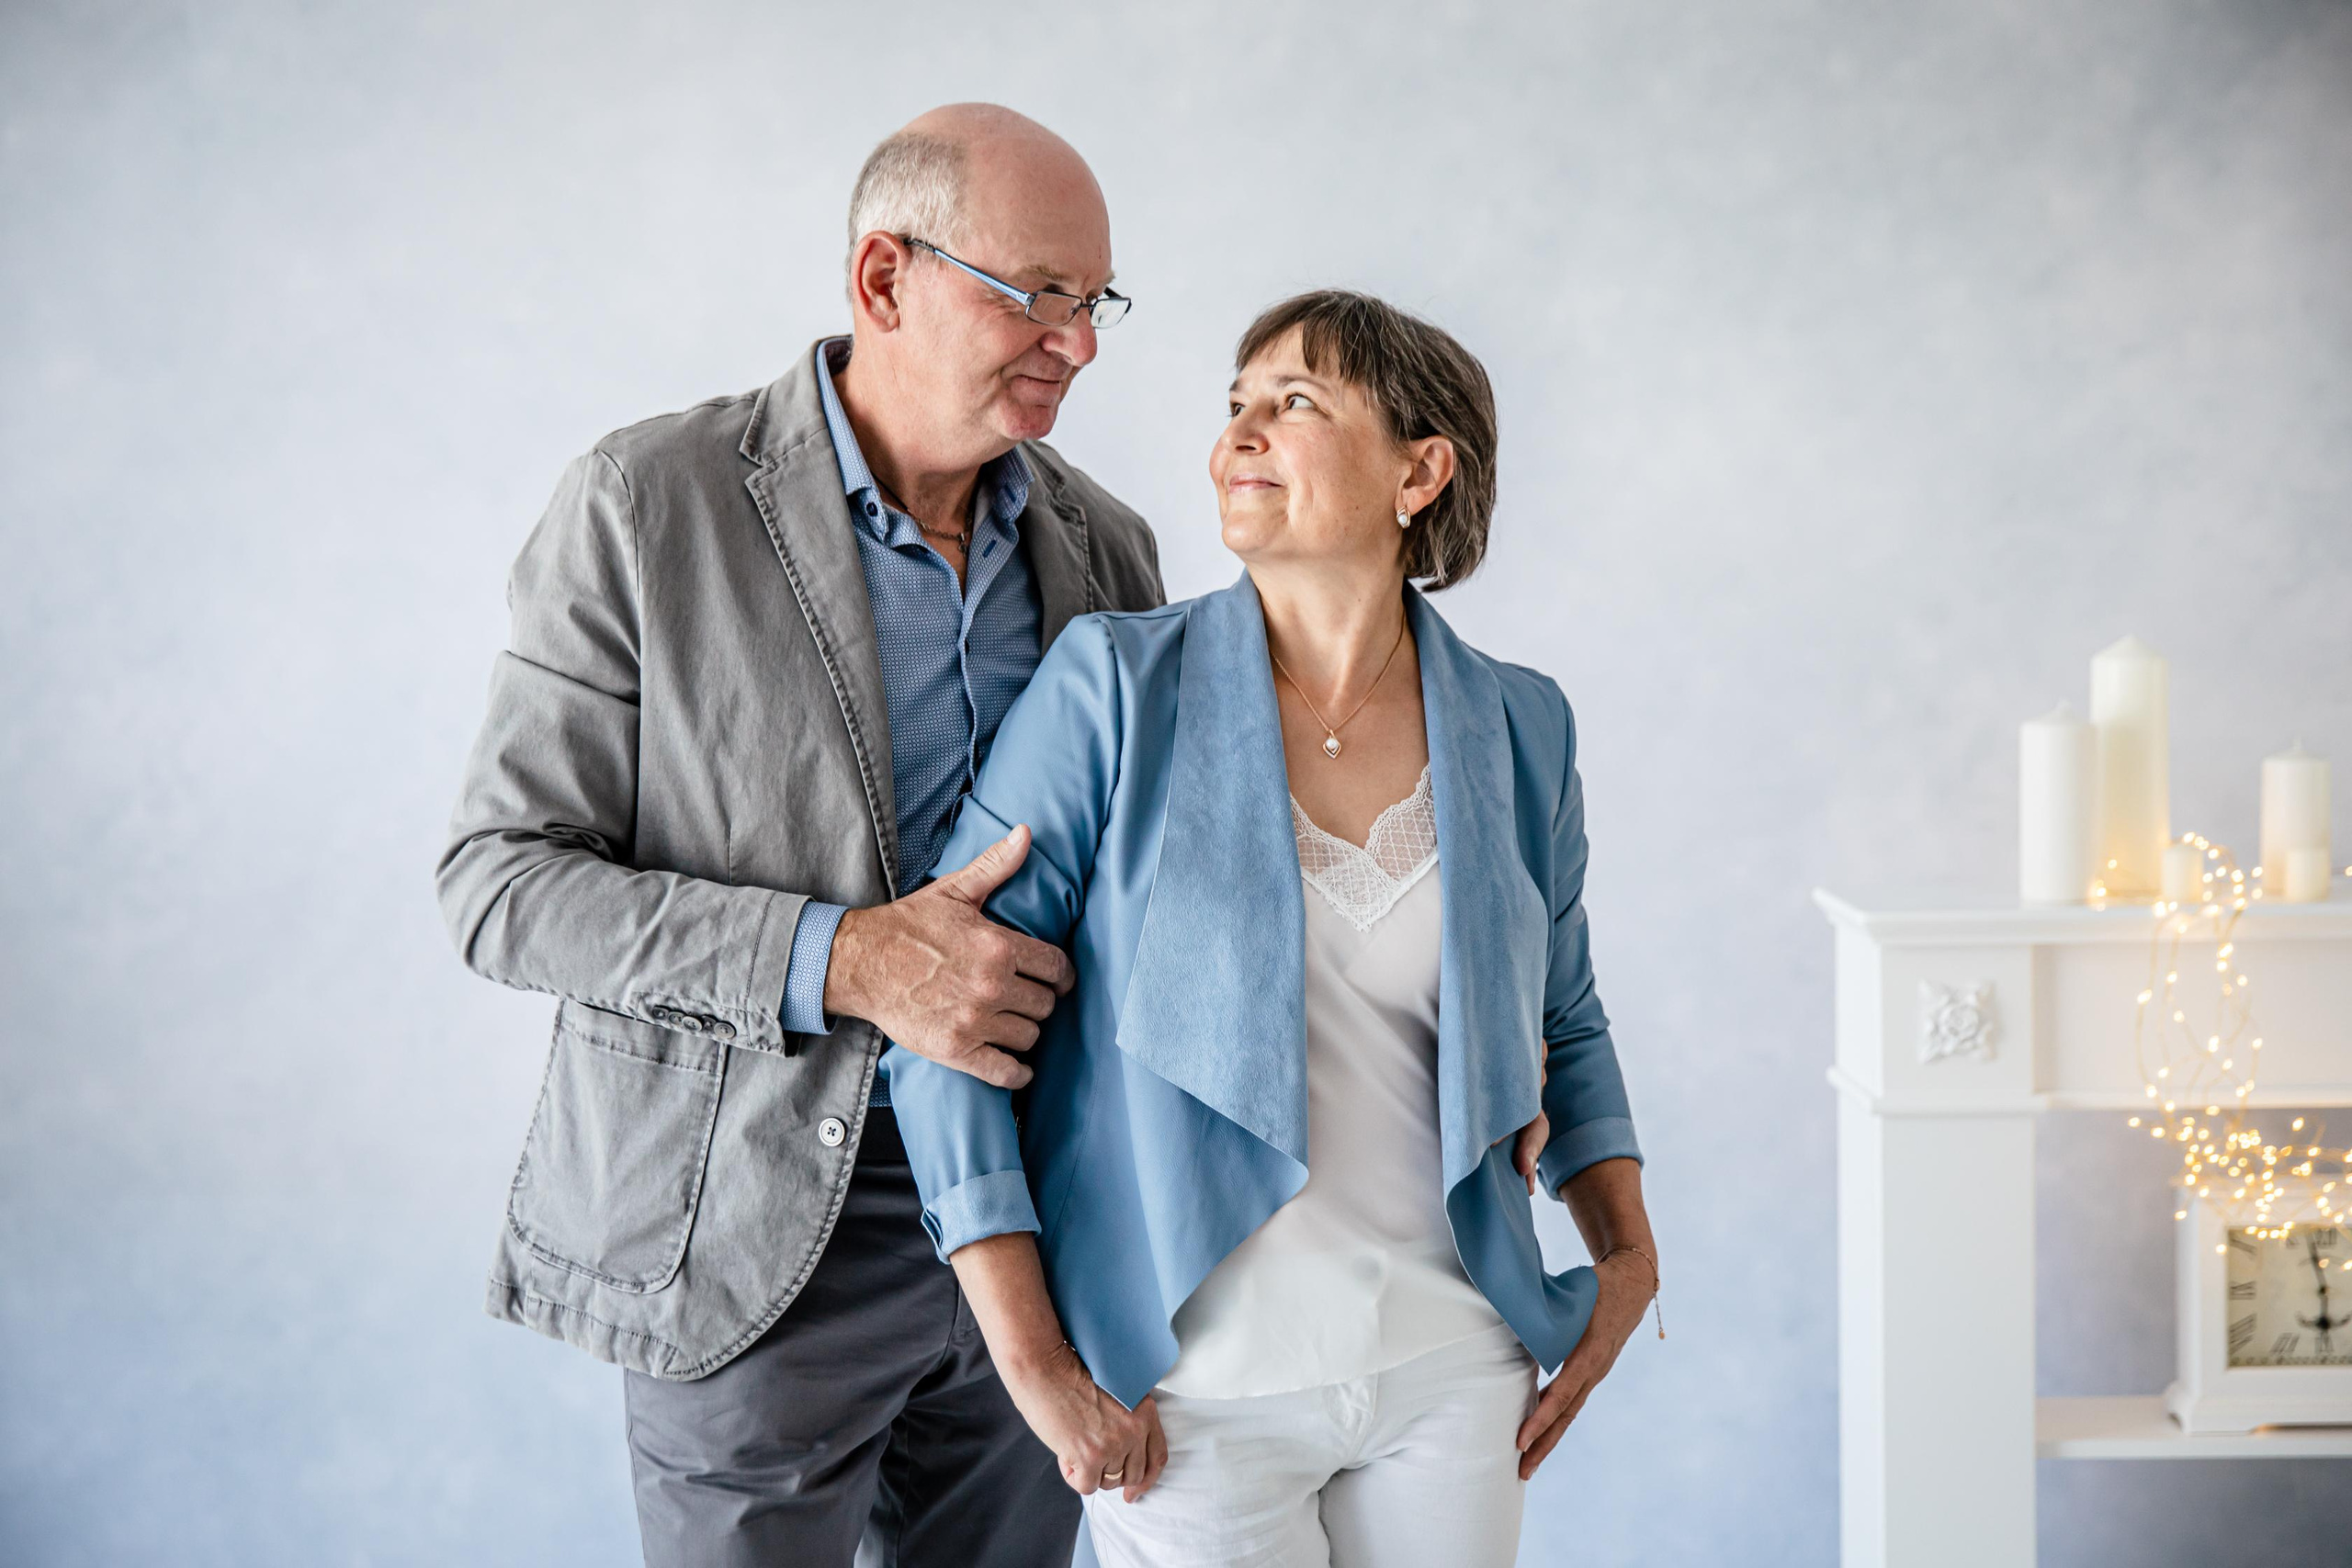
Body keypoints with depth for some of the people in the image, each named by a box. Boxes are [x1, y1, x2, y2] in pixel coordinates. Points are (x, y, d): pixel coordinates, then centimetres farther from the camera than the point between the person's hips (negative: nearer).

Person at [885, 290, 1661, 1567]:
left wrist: (1625, 1257, 7)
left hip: (1451, 1367, 3)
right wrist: (1030, 1357, -14)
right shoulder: (1117, 686, -9)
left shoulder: (1516, 731, 2)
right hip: (1196, 1390, -3)